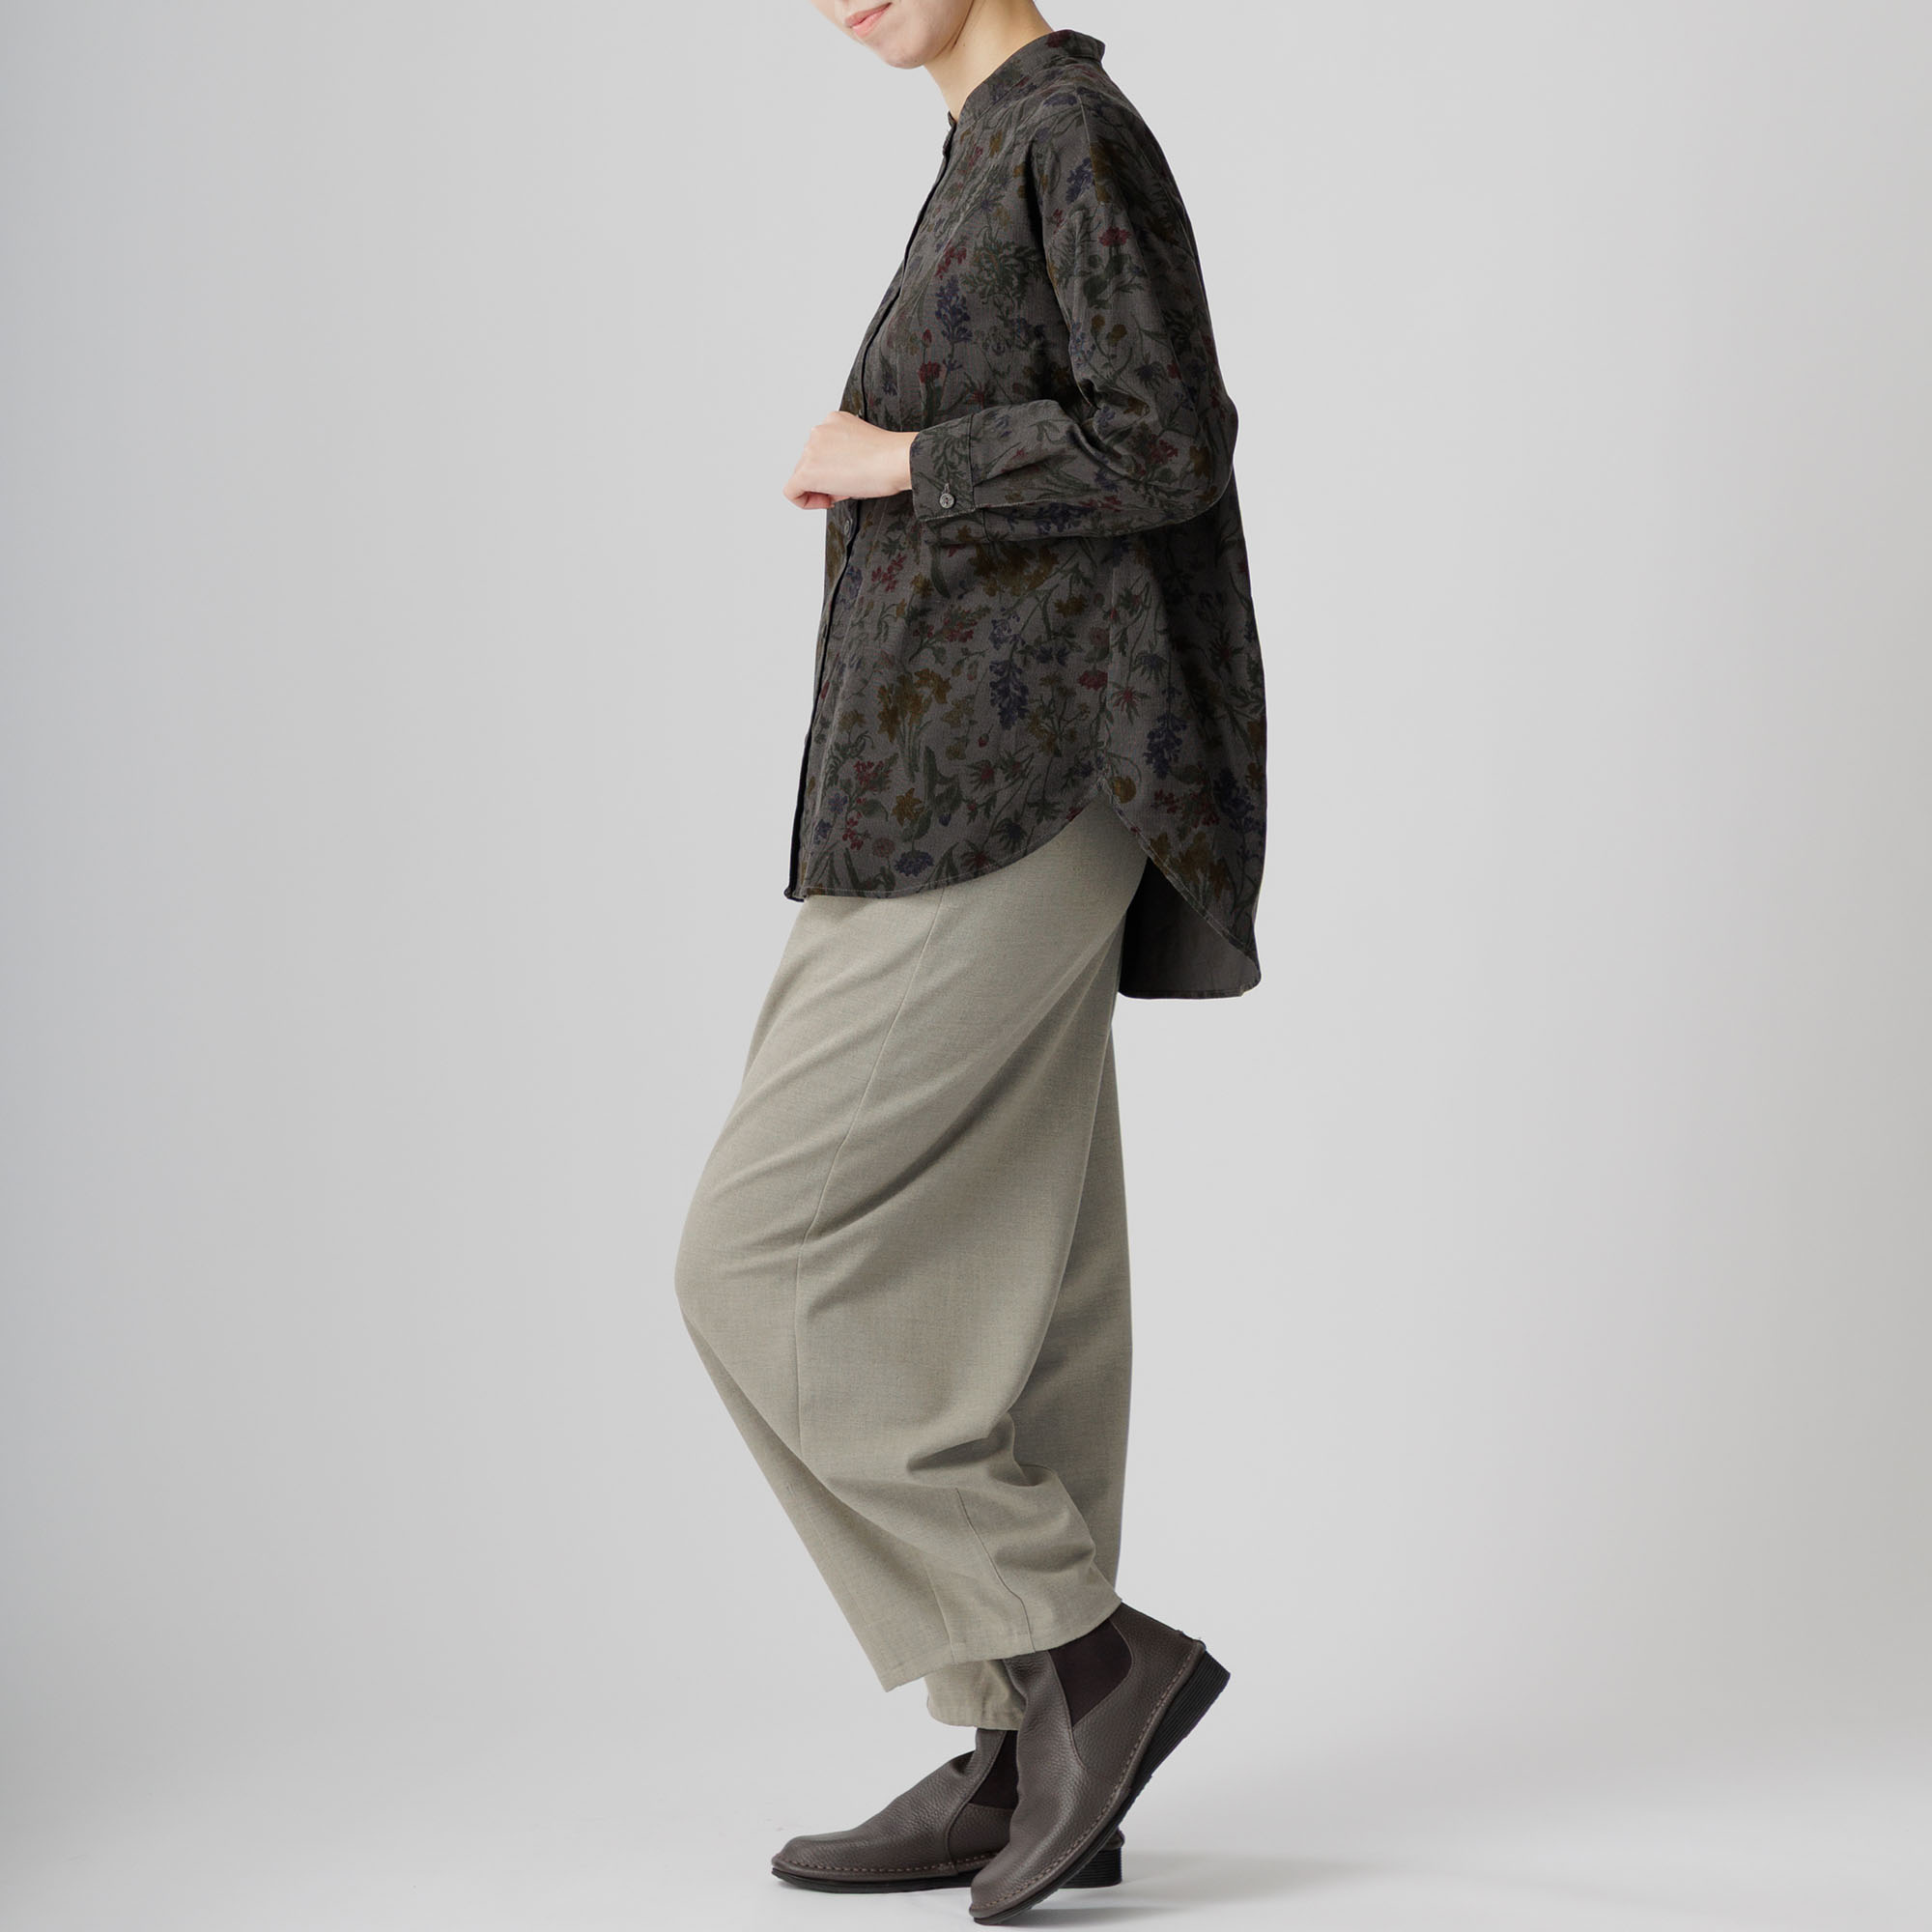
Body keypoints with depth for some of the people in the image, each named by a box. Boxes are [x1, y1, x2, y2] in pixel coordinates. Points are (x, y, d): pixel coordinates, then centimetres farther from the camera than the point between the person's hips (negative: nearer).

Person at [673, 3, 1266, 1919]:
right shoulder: (993, 158, 19)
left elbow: (1163, 446, -18)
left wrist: (890, 461, -8)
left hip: (995, 812, -10)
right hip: (959, 809, 10)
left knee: (757, 1264, -8)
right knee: (992, 1292, 9)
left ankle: (1088, 1654, -3)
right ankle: (1029, 1765, 14)